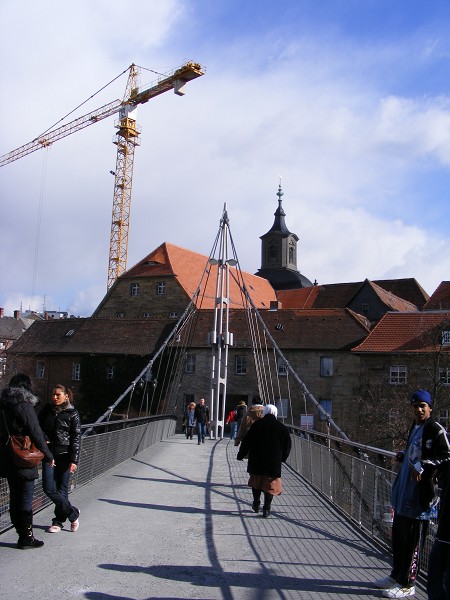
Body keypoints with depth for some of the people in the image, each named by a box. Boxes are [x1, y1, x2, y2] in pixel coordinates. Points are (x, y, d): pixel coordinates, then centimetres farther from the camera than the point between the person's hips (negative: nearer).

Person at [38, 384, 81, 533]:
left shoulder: (72, 413, -4)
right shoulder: (46, 410, 5)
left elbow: (76, 438, -5)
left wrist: (74, 460, -11)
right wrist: (43, 440, -1)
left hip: (64, 455, -3)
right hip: (49, 454, 4)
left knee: (62, 489, 4)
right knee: (49, 488, -3)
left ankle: (58, 521, 21)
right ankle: (73, 513, 14)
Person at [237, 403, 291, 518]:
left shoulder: (256, 425, -5)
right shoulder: (282, 428, -1)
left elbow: (246, 442, -3)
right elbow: (287, 446, 7)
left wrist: (240, 455, 8)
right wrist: (282, 458, 20)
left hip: (256, 461, 0)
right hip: (274, 463, 0)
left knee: (256, 482, 19)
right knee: (270, 484, 9)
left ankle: (256, 504, 24)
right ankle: (266, 509, 8)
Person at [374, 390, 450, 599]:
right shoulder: (415, 428, 14)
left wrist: (422, 466, -26)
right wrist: (403, 456, 10)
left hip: (420, 494, -9)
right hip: (404, 492, 9)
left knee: (412, 541, 2)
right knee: (399, 536, 19)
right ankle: (397, 576, 34)